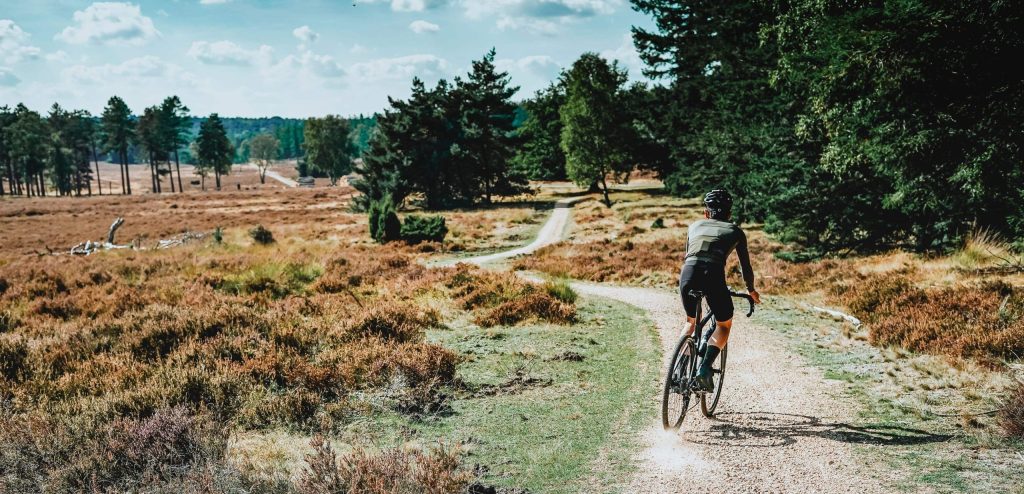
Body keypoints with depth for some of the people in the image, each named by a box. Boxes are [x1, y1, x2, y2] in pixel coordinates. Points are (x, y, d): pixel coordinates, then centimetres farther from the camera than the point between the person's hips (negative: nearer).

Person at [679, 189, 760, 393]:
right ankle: (705, 368, -2)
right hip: (713, 276, -3)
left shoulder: (695, 226, 27)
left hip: (688, 275, 3)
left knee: (691, 321, 30)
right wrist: (751, 290, 46)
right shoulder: (735, 231, 21)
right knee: (725, 326, 21)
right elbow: (745, 265, 29)